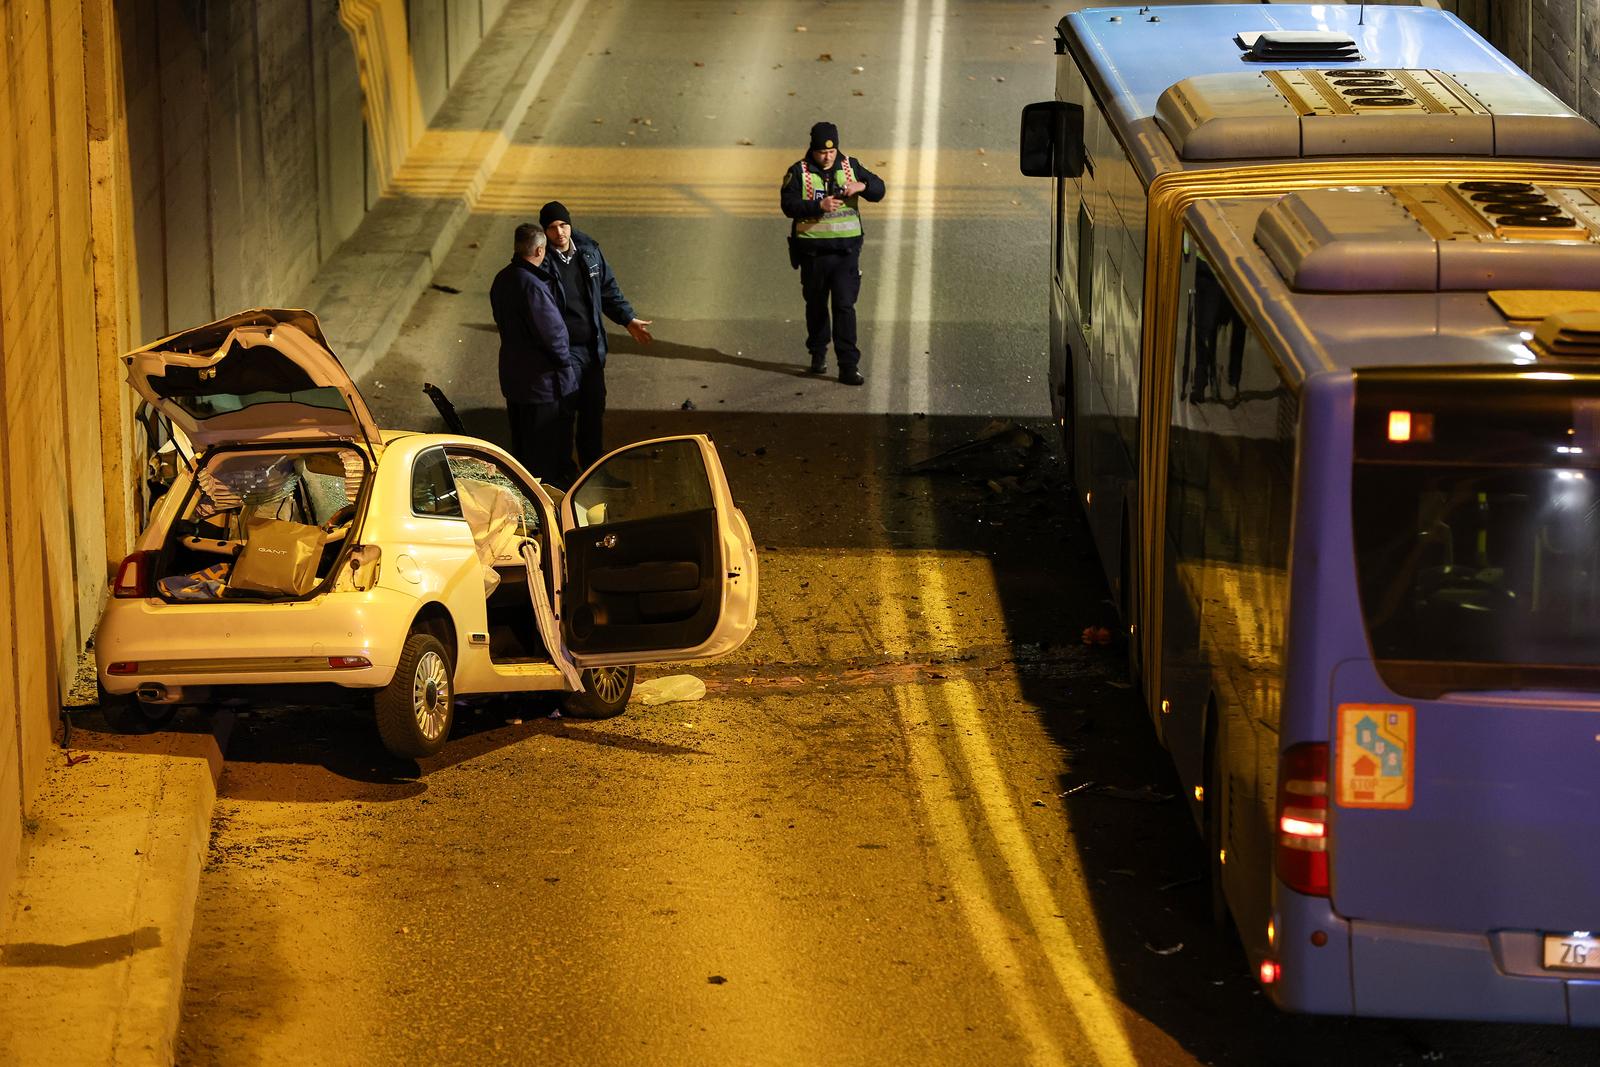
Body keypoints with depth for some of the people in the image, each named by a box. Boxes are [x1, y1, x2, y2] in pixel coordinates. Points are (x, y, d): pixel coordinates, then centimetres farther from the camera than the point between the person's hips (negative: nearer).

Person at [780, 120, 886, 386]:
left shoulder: (851, 166, 6)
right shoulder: (798, 172, -3)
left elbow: (879, 190, 9)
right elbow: (789, 205, -13)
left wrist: (862, 185, -13)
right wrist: (819, 206, -26)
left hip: (846, 251, 1)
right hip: (813, 251, -1)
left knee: (845, 306, -7)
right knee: (816, 305, 13)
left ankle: (848, 366, -9)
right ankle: (818, 354, 32)